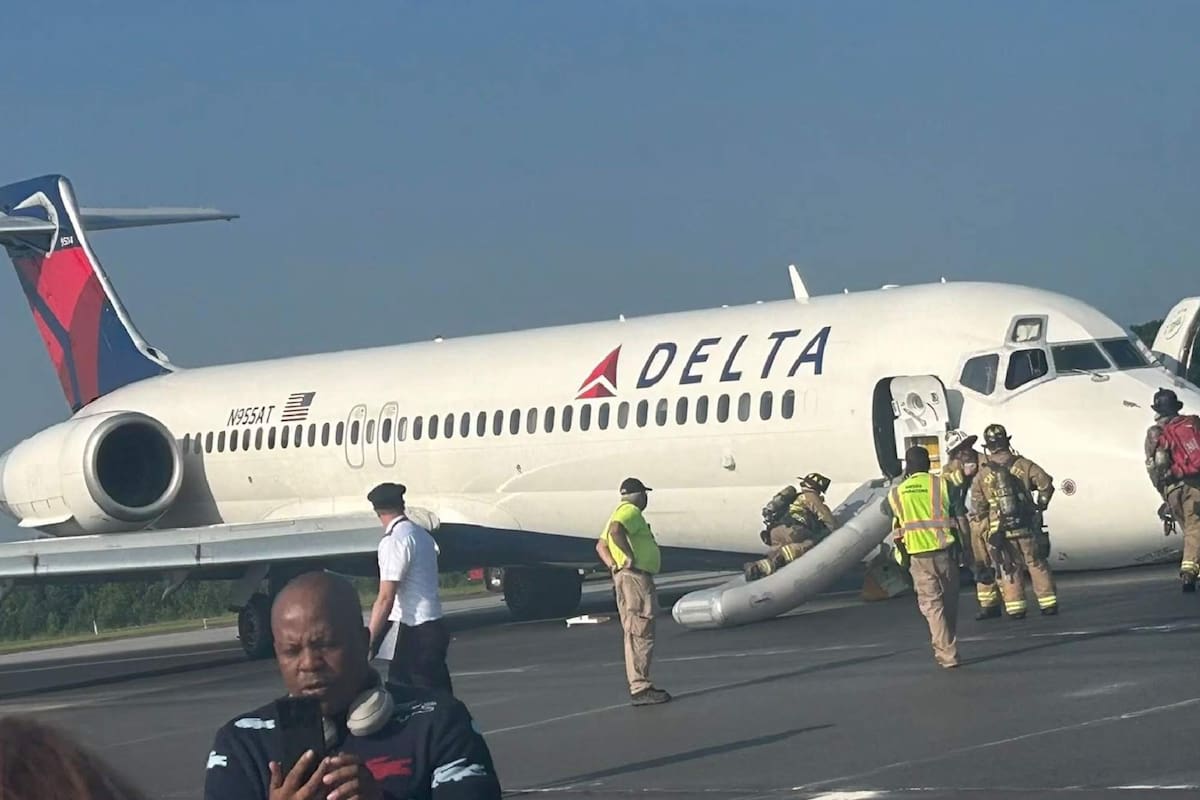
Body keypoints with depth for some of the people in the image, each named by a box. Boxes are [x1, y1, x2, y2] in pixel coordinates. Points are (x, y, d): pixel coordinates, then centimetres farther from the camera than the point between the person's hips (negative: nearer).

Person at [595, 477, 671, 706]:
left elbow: (601, 545, 23)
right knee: (641, 635, -12)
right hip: (635, 577, -11)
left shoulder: (621, 512, 22)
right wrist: (630, 555, -22)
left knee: (636, 635, 14)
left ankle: (639, 686, 18)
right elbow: (615, 530, -30)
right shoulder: (631, 511, -10)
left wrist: (613, 566, 11)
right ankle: (640, 689, -14)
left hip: (637, 578, 11)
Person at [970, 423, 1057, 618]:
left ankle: (1015, 607, 7)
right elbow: (1046, 483, -8)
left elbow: (977, 503, 3)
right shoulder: (1022, 465, -4)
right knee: (1037, 565, 10)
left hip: (1000, 530, 1)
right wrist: (1041, 505, 8)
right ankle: (1048, 603, 12)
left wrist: (981, 518, 22)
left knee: (1009, 569, 9)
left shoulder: (983, 473, 0)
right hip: (1027, 527, -1)